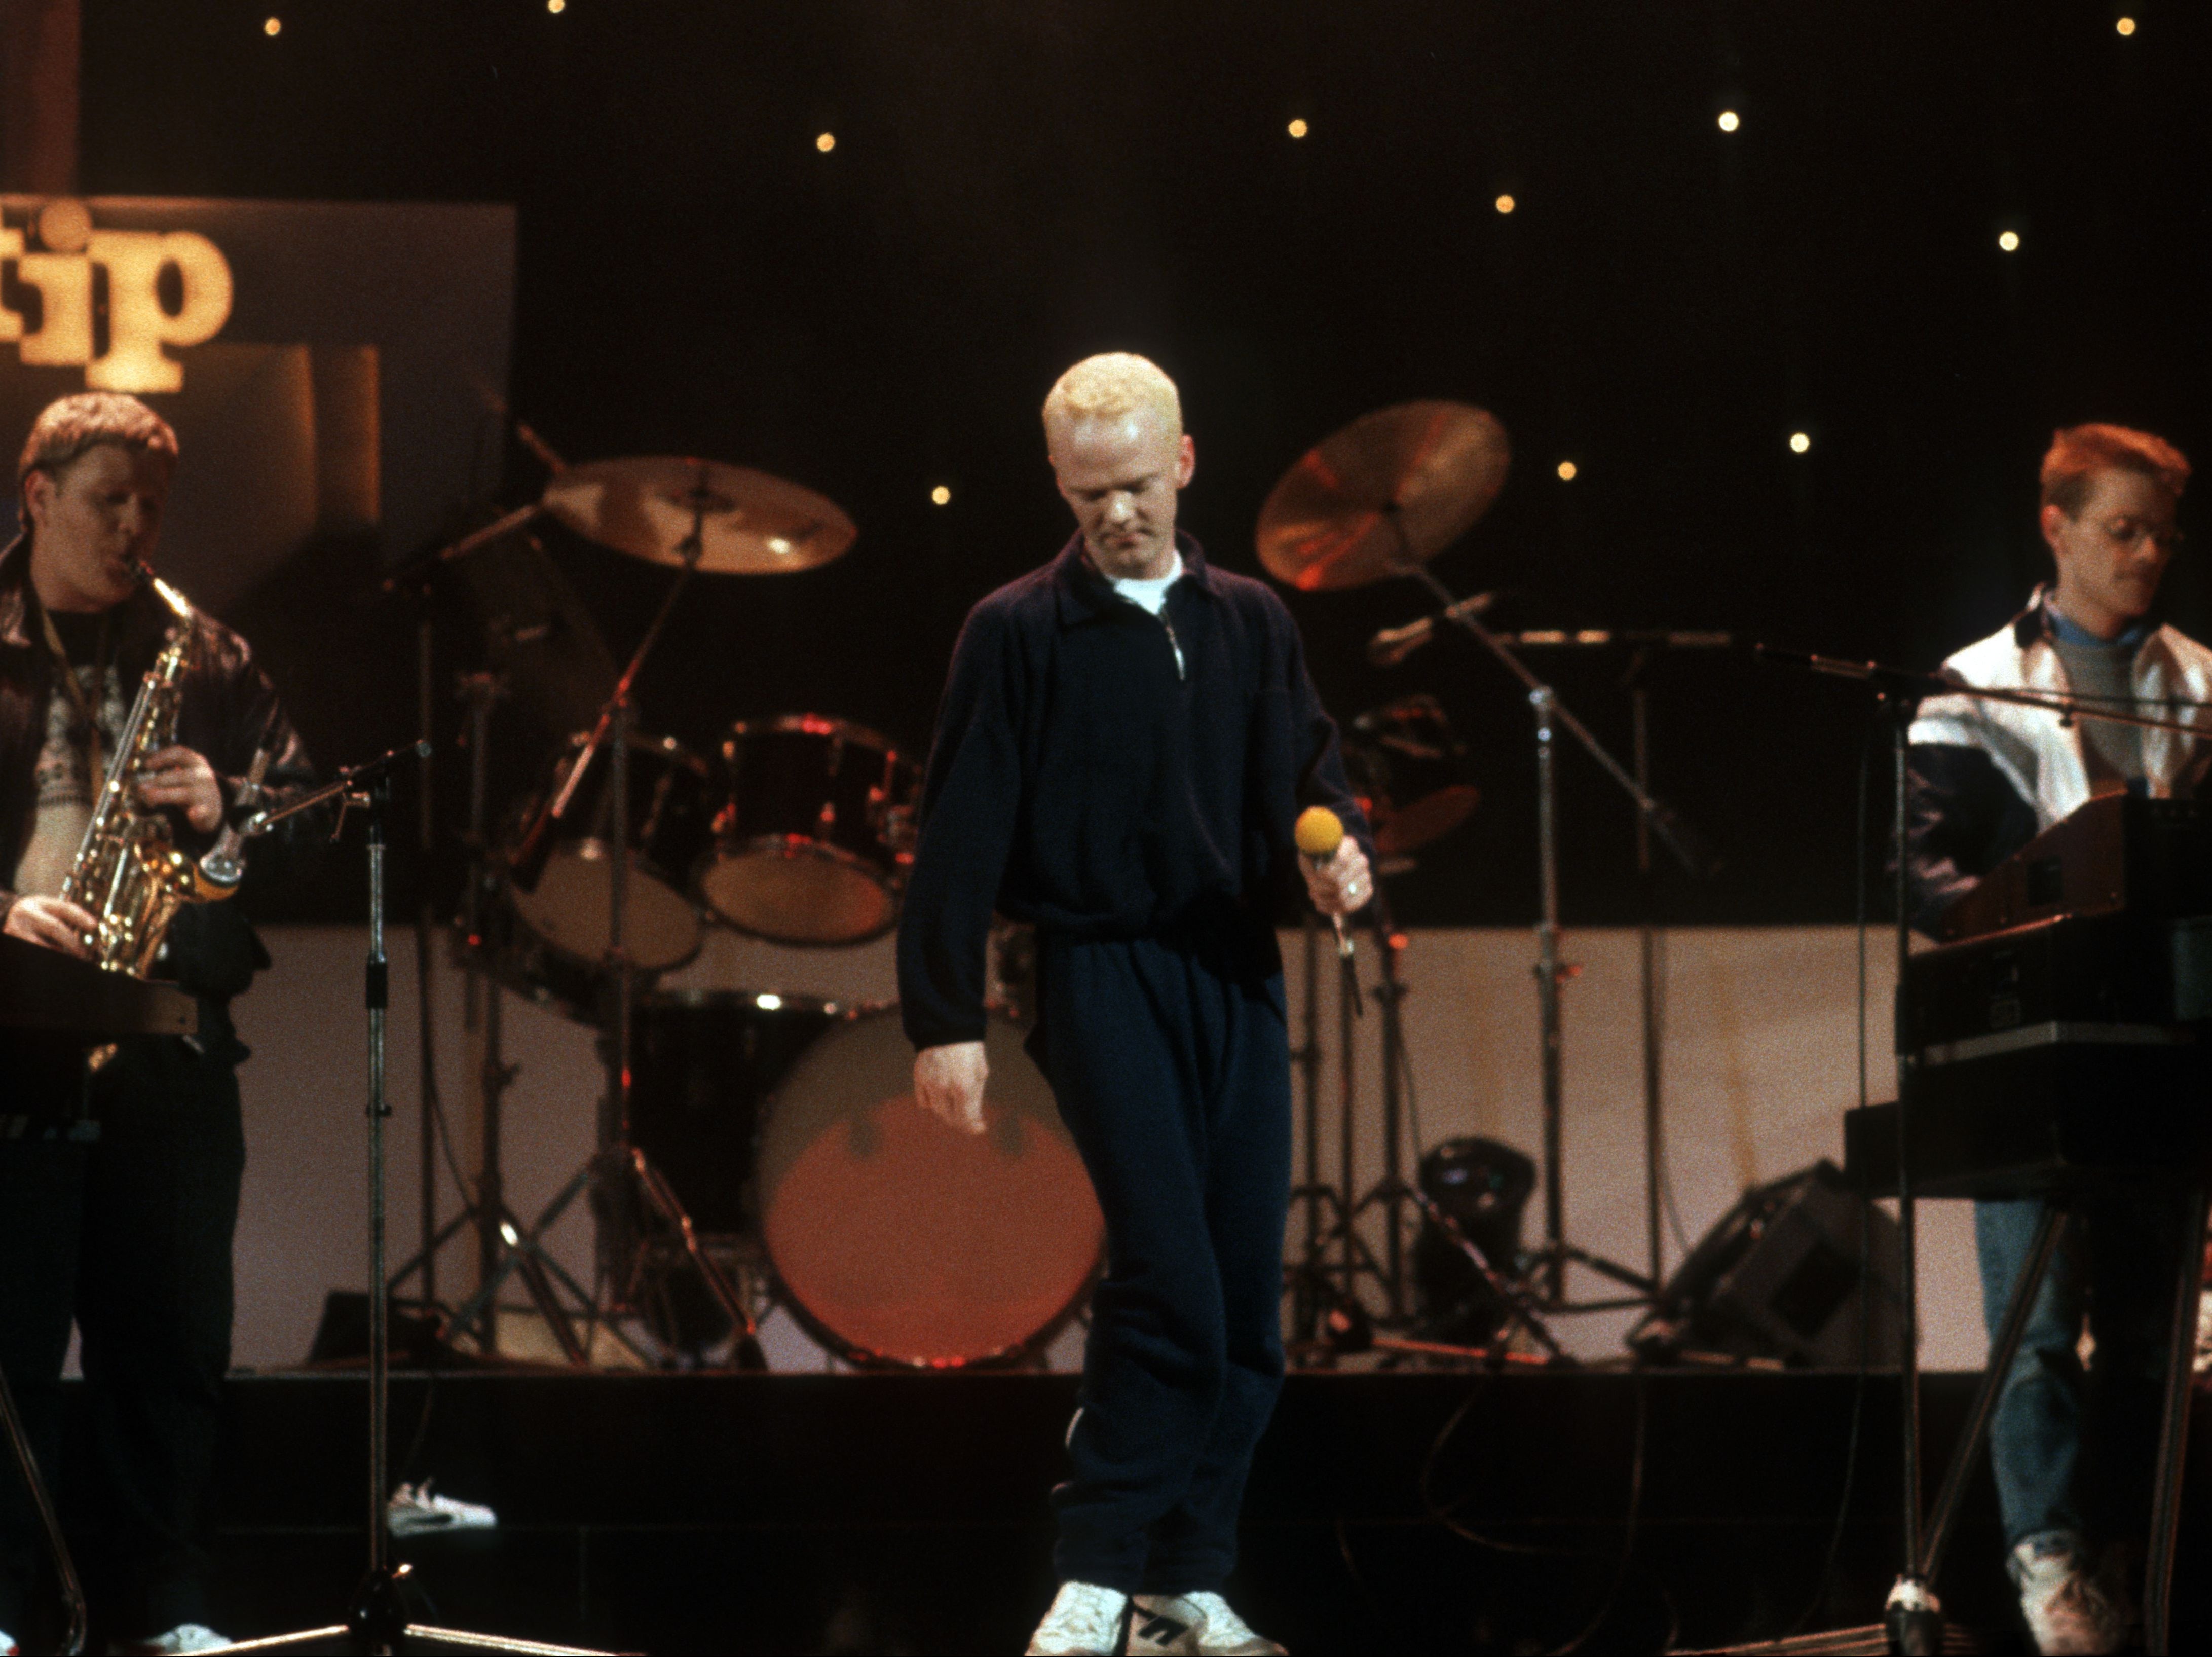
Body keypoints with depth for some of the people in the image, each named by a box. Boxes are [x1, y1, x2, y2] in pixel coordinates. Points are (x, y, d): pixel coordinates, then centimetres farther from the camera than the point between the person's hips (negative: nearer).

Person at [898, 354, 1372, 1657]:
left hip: (1238, 974, 5)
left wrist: (1336, 852, -13)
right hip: (1102, 972, -5)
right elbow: (961, 838, -3)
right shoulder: (1019, 634, 1)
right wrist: (945, 1019, -9)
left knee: (1247, 1296, 4)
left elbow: (1310, 774, 11)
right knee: (1169, 1276, -17)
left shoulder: (1252, 623, 14)